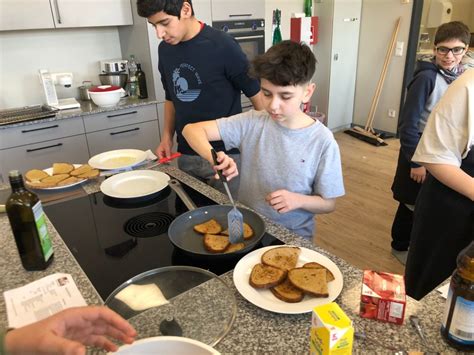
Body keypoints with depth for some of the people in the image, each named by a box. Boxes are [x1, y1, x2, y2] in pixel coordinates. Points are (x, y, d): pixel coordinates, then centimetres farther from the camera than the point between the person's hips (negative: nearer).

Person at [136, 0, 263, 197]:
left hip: (225, 156, -5)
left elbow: (257, 94, -10)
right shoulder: (165, 49, 4)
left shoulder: (222, 46, -15)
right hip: (186, 156, 5)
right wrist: (167, 137, 6)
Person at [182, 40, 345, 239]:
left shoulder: (322, 141, -11)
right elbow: (192, 130, -8)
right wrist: (213, 156, -27)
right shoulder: (252, 122, -6)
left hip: (292, 238, -2)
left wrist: (298, 200, -21)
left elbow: (328, 203, -2)